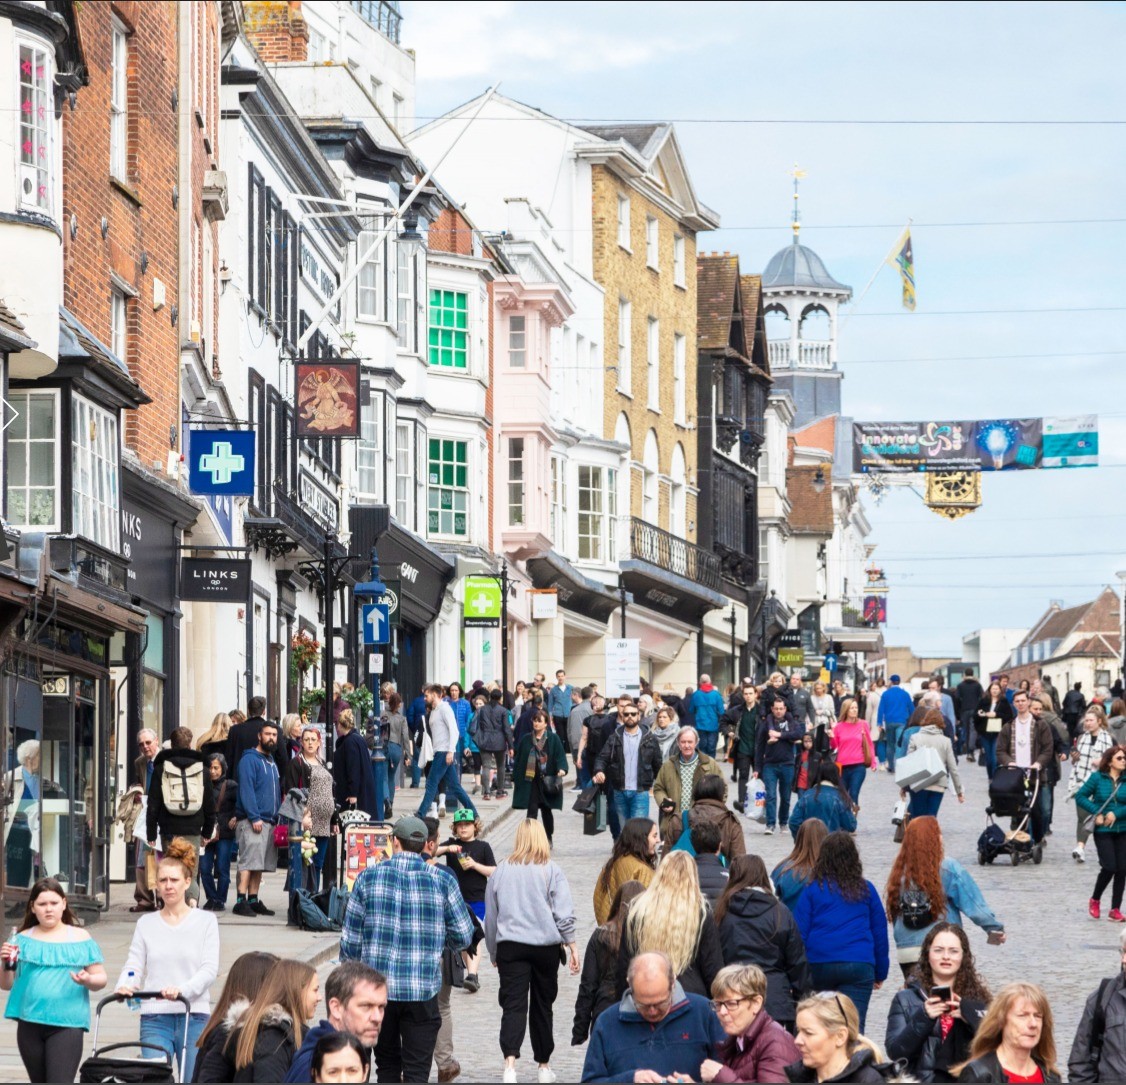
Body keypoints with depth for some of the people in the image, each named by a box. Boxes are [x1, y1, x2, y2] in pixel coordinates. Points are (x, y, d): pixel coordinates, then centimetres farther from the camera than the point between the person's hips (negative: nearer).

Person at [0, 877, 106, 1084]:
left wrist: (87, 980, -16)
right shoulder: (23, 940, 8)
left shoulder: (80, 939, 4)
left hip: (66, 1024, -3)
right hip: (30, 1022, 3)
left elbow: (100, 979, 6)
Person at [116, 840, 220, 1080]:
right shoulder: (146, 923, 12)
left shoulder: (205, 921, 6)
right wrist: (124, 986, -18)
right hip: (155, 1018, 1)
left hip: (194, 1017, -1)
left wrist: (181, 990, -22)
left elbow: (209, 969, -4)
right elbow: (134, 964, 5)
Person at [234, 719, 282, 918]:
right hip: (251, 821, -8)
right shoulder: (250, 760, -6)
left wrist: (278, 818, 15)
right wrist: (254, 817, -21)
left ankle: (253, 901, 12)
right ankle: (241, 902, -15)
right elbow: (246, 789, -14)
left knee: (260, 864, 8)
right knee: (249, 862, -13)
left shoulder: (272, 762, 20)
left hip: (269, 822, 8)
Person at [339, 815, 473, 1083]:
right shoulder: (443, 881, -3)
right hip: (422, 991, -1)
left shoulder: (368, 877, -1)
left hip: (376, 988, 1)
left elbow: (349, 940, 0)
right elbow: (463, 937, 2)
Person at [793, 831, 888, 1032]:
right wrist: (880, 973, 21)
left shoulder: (813, 889, 2)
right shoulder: (866, 890, 7)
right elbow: (880, 932, 12)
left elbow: (799, 932, 1)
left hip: (818, 966, 0)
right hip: (859, 967, 0)